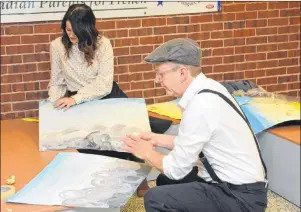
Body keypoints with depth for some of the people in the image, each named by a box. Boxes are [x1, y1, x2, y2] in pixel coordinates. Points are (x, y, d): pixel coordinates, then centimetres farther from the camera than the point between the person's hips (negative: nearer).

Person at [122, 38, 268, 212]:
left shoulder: (200, 105, -25)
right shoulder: (208, 87, 2)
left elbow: (176, 169, -15)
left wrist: (148, 153, 1)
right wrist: (158, 139, 15)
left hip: (242, 198, -9)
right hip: (241, 186, 9)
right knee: (165, 181, 21)